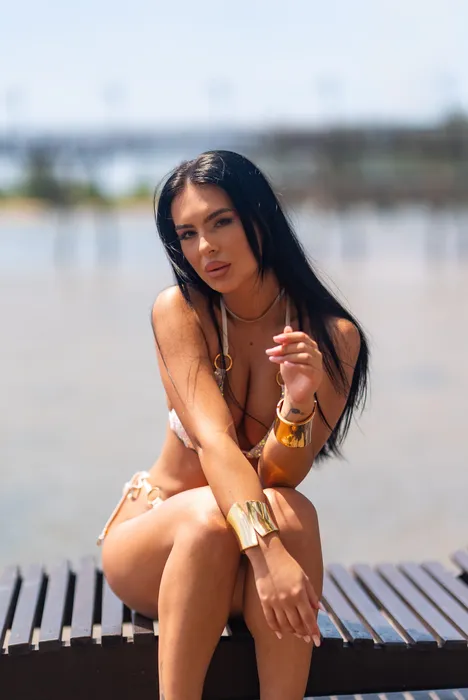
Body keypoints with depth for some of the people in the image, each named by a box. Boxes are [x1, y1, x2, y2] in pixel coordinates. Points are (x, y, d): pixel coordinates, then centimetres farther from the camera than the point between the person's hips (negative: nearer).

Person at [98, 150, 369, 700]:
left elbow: (279, 476, -16)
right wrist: (267, 551, -42)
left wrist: (299, 403, -37)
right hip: (151, 540, -1)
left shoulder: (334, 338, -11)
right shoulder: (178, 309, -13)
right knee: (210, 514, -35)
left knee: (290, 512, -33)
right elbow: (213, 438, -26)